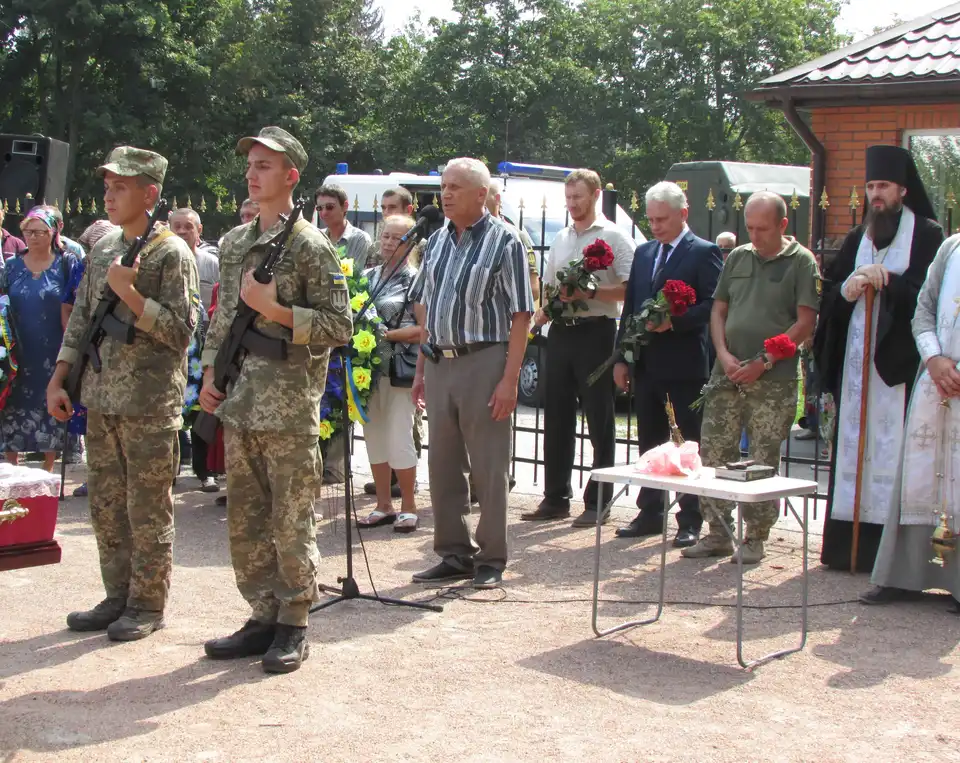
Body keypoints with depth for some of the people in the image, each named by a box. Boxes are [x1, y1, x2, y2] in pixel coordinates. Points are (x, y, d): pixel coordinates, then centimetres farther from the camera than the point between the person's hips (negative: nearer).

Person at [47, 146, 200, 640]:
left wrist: (129, 293, -19)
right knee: (105, 506, 13)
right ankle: (118, 597, 25)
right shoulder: (103, 249, 12)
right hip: (101, 400, 7)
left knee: (148, 512, 2)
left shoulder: (172, 253, -8)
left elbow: (181, 330, -14)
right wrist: (58, 380, 10)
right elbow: (81, 319, 16)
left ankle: (148, 606, 12)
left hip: (151, 407, -7)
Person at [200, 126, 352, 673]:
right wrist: (211, 372, 11)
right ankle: (264, 617, 22)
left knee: (292, 523, 0)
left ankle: (294, 626, 11)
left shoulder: (310, 246, -6)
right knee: (245, 521, 10)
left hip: (290, 408, -7)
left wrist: (276, 310, -17)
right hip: (240, 405, 7)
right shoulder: (234, 243, 14)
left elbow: (340, 327, -10)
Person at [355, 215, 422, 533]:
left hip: (399, 369, -6)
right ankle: (383, 505, 18)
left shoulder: (416, 279, -3)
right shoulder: (368, 276, 13)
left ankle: (408, 506, 8)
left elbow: (424, 328, -10)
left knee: (399, 438, -4)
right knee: (374, 436, 9)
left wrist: (387, 334, -17)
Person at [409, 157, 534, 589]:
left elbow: (521, 316, -10)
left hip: (484, 363, -6)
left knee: (489, 468, 0)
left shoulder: (504, 242, -7)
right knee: (442, 465, 10)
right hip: (440, 363, 6)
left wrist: (510, 379, -17)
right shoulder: (437, 241, 12)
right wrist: (421, 370, 13)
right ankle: (454, 555, 22)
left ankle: (491, 561, 10)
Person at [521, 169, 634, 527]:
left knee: (599, 420, 0)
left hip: (595, 332, -6)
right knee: (557, 417, 9)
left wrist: (589, 292, -19)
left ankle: (598, 502, 6)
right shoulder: (561, 239, 17)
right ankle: (555, 498, 17)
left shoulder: (613, 236, -3)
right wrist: (543, 311, 4)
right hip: (560, 332, 7)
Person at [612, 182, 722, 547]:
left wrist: (674, 321, -23)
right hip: (646, 363, 6)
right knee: (649, 444, 12)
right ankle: (650, 514, 21)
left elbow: (713, 305, -13)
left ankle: (690, 521, 7)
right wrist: (622, 358, 10)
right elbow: (630, 306, 15)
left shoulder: (704, 253, -6)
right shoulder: (644, 253, 14)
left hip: (685, 365, -6)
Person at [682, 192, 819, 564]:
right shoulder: (737, 258, 13)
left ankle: (755, 539, 11)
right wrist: (724, 355, -2)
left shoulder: (801, 262, -1)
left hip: (773, 381, -4)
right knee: (713, 455, 2)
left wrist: (763, 362, -13)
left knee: (763, 463, 0)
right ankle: (718, 533, 13)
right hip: (726, 376, 5)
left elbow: (805, 323, -7)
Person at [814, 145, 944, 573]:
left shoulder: (927, 236, 1)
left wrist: (887, 281, -15)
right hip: (855, 358, 5)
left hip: (899, 361, -5)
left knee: (894, 451, -9)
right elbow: (829, 291, 12)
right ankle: (848, 544, 10)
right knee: (853, 445, 5)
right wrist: (847, 289, -8)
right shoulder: (858, 238, 17)